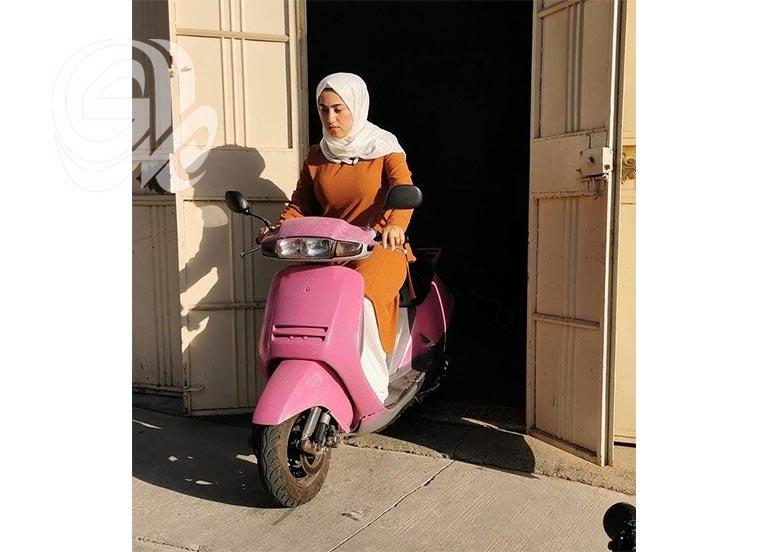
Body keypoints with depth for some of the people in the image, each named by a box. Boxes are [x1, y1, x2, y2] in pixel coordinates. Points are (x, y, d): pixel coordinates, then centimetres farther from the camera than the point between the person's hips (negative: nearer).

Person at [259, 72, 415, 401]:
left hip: (379, 248, -4)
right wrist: (279, 228, -10)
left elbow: (404, 190, -16)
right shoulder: (316, 156, 14)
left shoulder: (385, 149, 0)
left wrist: (394, 225, -38)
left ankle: (373, 389, -20)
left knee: (359, 302, -33)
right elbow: (301, 204, 12)